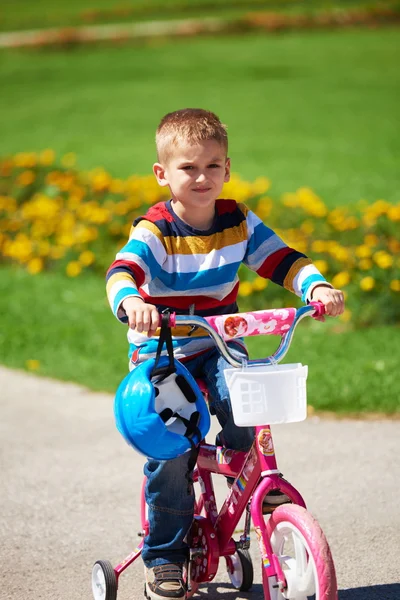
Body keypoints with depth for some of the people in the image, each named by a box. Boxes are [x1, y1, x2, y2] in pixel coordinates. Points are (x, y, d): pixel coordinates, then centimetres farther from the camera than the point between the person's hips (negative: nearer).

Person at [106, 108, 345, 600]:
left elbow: (282, 259, -4)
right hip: (160, 352, -2)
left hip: (218, 345, 3)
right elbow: (122, 271, -31)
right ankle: (164, 556, 1)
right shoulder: (154, 230, -15)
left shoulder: (238, 222, -2)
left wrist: (317, 287, -24)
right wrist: (132, 303, -54)